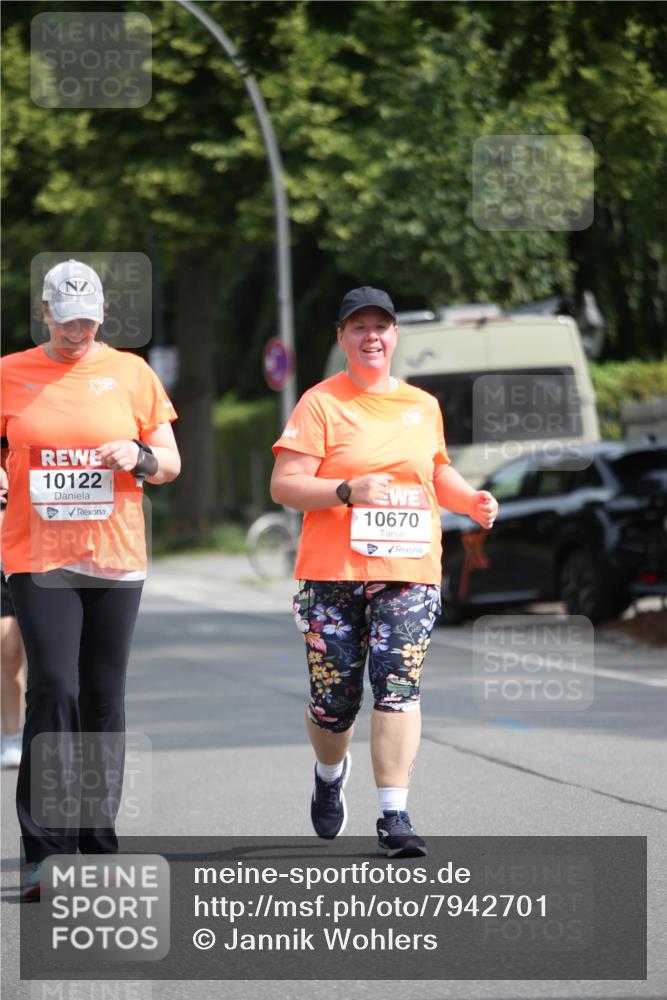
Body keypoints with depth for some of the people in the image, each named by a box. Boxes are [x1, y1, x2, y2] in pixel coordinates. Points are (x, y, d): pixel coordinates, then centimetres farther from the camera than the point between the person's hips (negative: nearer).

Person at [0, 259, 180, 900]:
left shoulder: (131, 374, 9)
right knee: (54, 690, -13)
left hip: (115, 558, 2)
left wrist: (140, 455, -9)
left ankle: (97, 848, 14)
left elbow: (171, 464, 12)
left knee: (104, 699, 5)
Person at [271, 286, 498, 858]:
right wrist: (348, 491, -21)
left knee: (398, 686, -14)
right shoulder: (320, 404, 0)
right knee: (335, 699, 4)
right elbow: (284, 485, -7)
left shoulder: (423, 406, 14)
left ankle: (394, 816, -14)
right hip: (333, 574, -2)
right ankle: (330, 771, 38)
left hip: (410, 573, 2)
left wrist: (469, 499, 9)